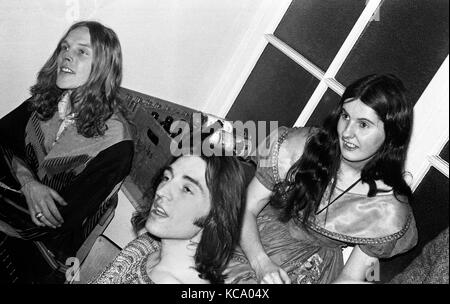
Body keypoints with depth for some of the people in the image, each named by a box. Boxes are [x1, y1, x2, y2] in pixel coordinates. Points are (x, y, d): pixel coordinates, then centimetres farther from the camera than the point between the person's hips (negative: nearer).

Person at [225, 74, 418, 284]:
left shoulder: (388, 212, -12)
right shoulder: (298, 147, -12)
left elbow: (350, 277, -4)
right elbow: (246, 209, -7)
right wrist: (262, 264, -22)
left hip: (308, 273, -1)